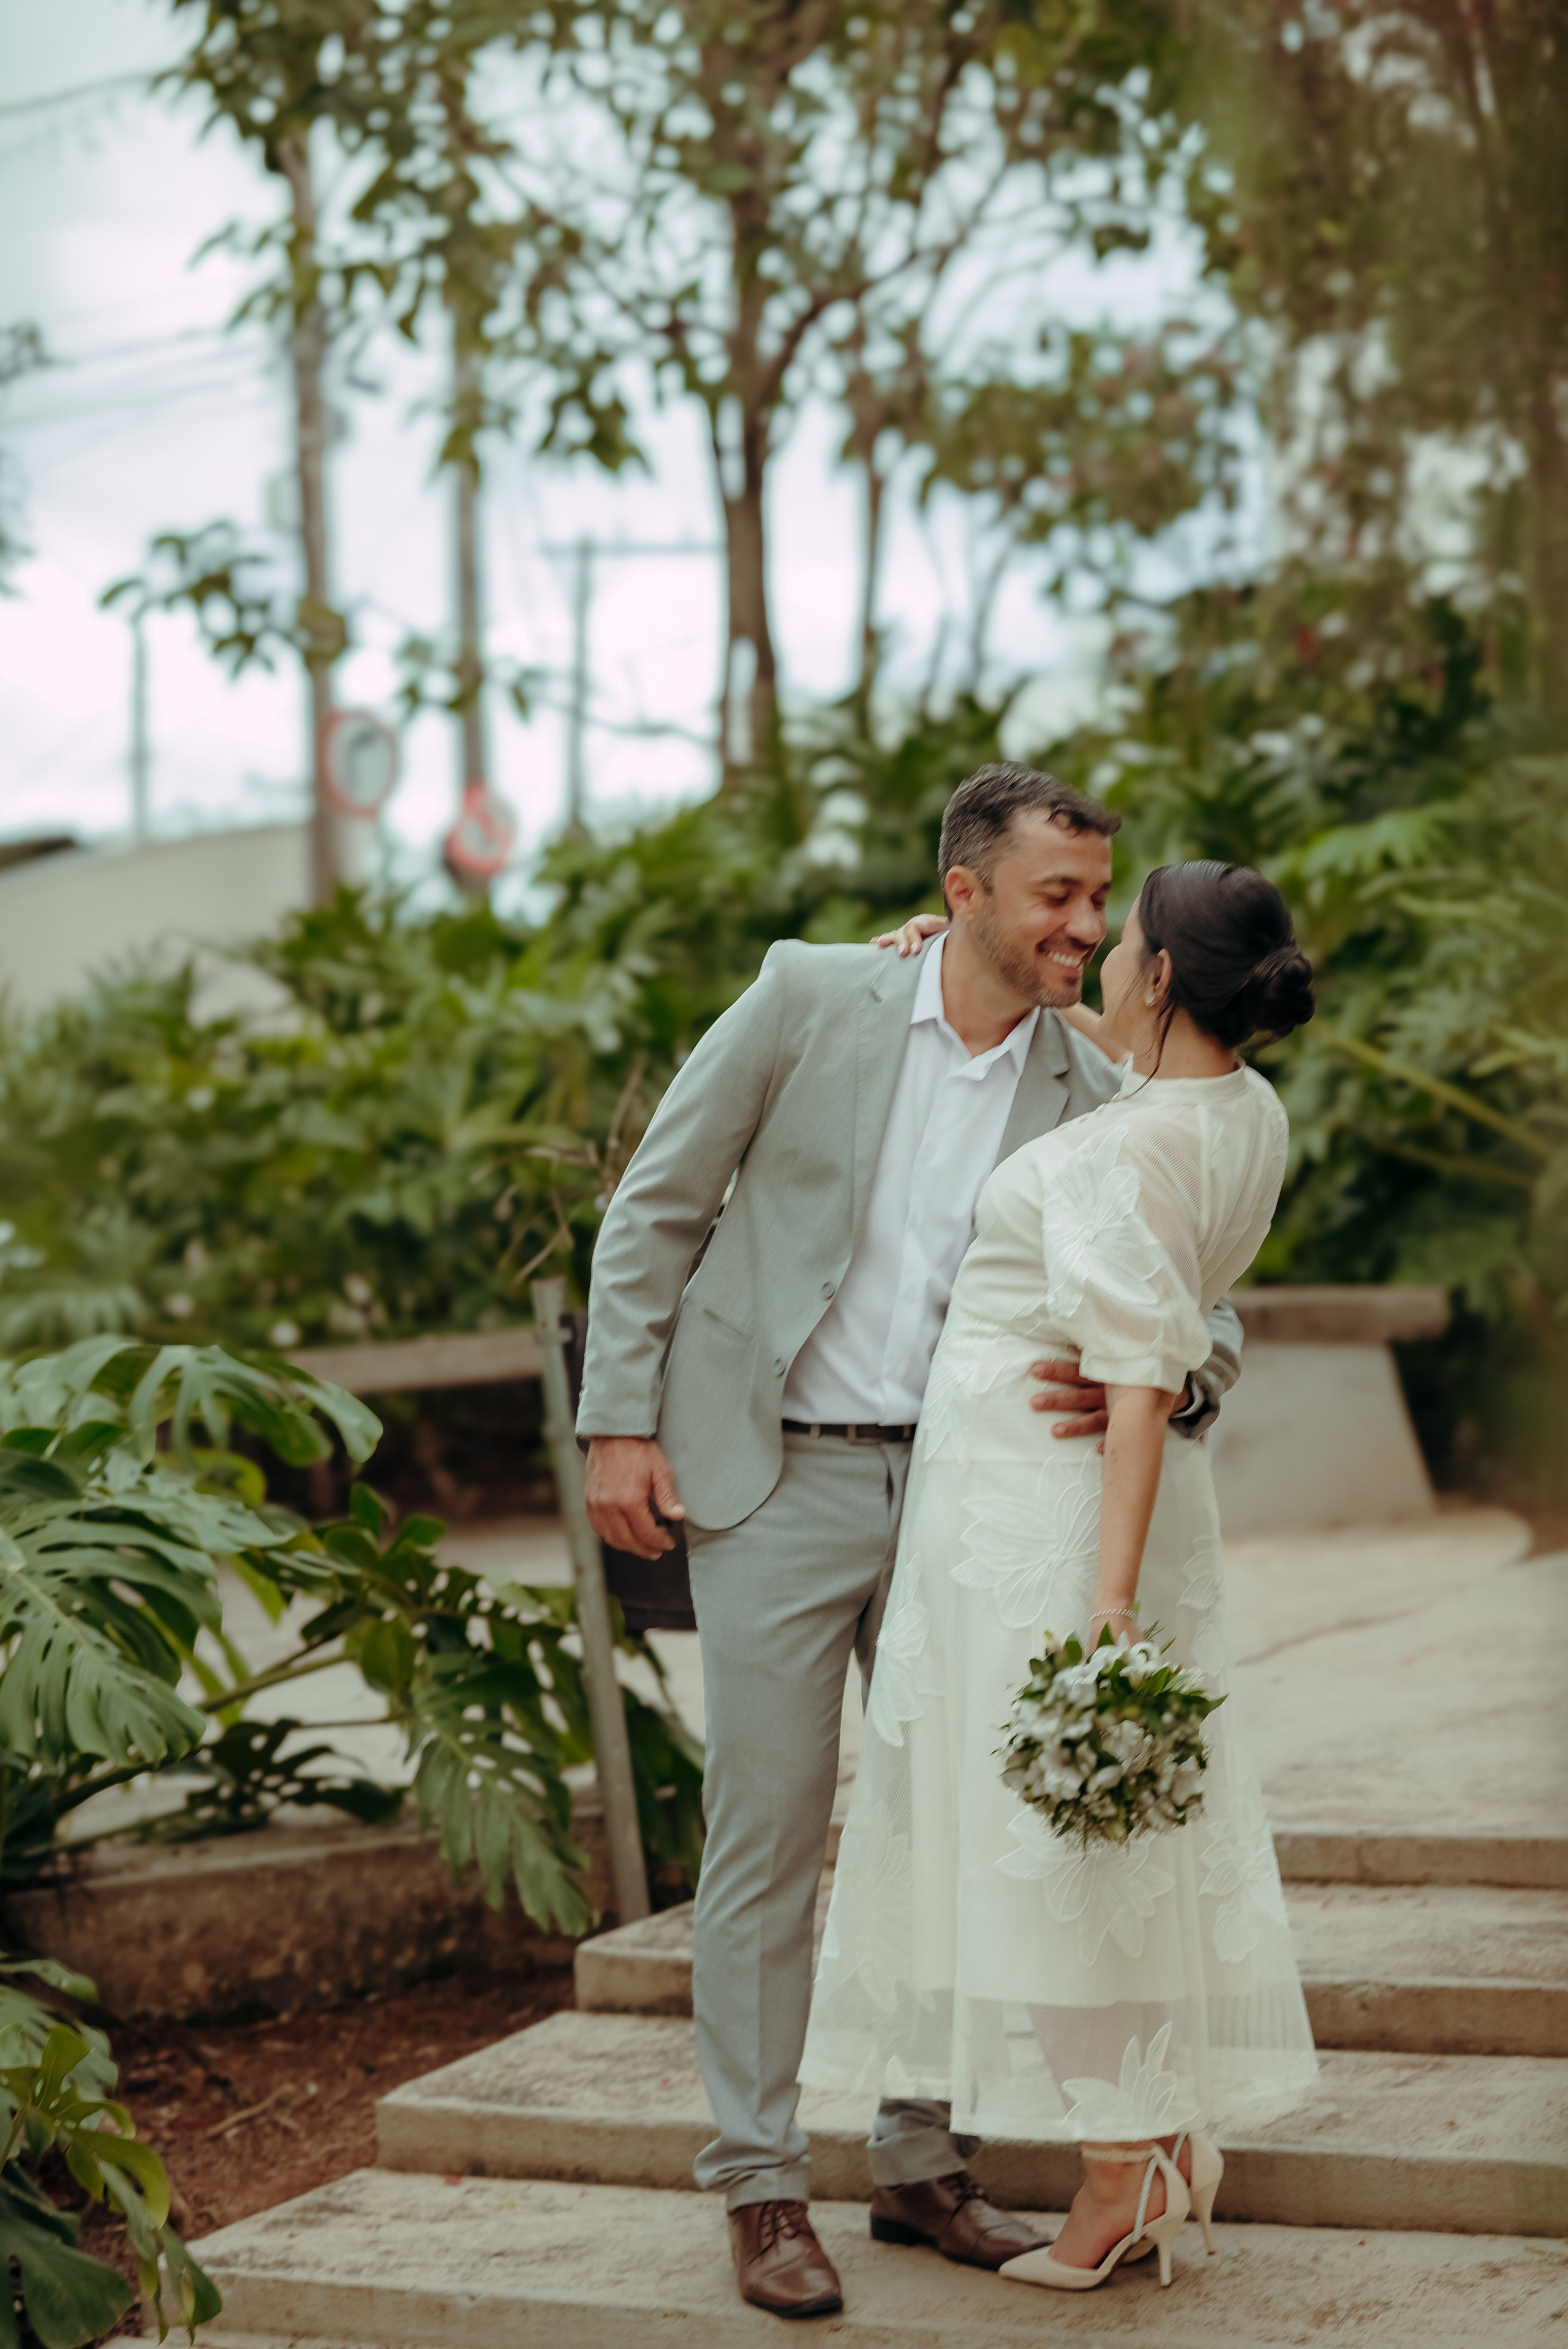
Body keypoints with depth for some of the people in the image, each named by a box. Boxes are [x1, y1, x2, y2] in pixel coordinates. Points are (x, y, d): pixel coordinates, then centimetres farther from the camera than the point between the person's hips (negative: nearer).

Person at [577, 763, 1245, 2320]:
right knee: (768, 1838, 0)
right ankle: (760, 2189, 11)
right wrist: (621, 1420, -7)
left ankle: (925, 2161, 24)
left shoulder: (1095, 1102, 1)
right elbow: (657, 1207, -1)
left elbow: (1205, 1324, 1)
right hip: (777, 1485, -3)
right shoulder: (810, 998, -6)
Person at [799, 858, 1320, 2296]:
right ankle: (1174, 2127, 23)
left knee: (1052, 1829, 0)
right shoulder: (1251, 1114, 4)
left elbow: (1140, 1381, -25)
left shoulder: (1121, 1155, -22)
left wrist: (1111, 1599, -26)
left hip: (1038, 1507, -9)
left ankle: (1120, 2180, 8)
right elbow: (1123, 1053, 27)